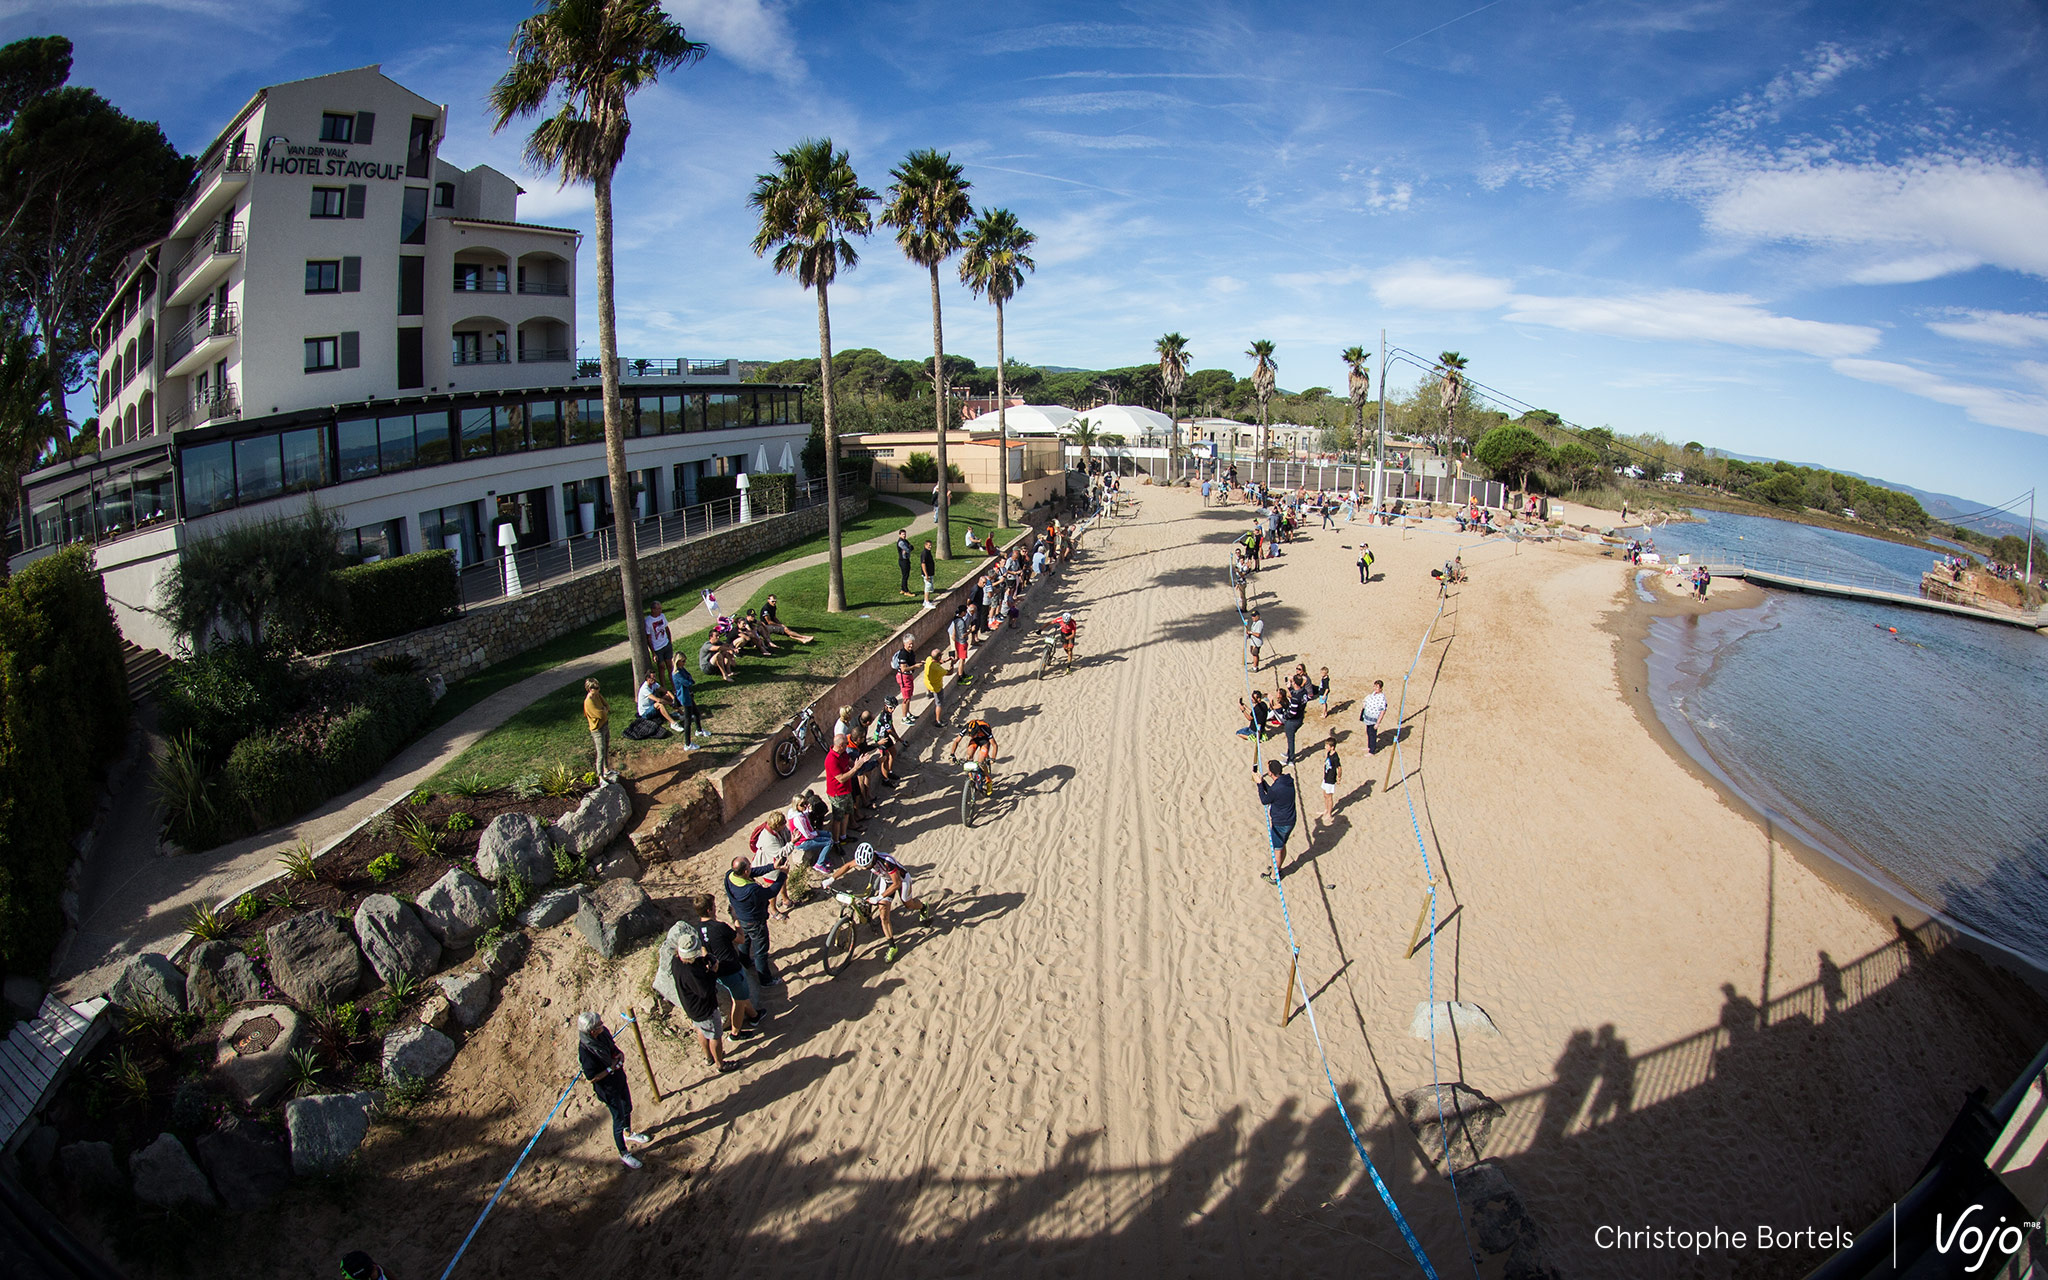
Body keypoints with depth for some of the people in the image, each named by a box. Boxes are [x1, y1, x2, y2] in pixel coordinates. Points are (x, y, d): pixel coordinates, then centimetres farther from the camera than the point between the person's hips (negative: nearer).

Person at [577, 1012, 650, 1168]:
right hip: (607, 1087, -7)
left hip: (619, 1077, 7)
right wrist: (611, 1068, -24)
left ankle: (628, 1133, 54)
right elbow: (591, 1077, -26)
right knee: (619, 1118, 10)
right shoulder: (586, 1051, -35)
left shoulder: (602, 1033, -15)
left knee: (627, 1108, 26)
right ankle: (623, 1154, 31)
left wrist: (619, 1054, -13)